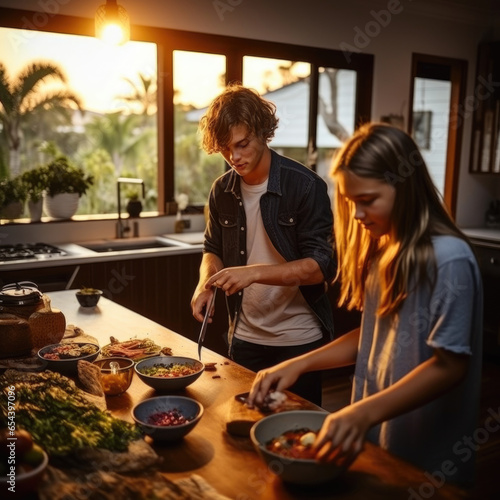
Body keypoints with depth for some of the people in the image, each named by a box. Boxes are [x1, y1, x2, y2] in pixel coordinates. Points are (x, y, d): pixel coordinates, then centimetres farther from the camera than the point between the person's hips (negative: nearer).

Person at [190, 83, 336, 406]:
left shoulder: (306, 186, -15)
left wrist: (255, 272, -30)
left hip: (299, 341, -4)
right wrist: (207, 282, -8)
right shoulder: (222, 191, 0)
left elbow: (323, 266, -19)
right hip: (245, 338, 4)